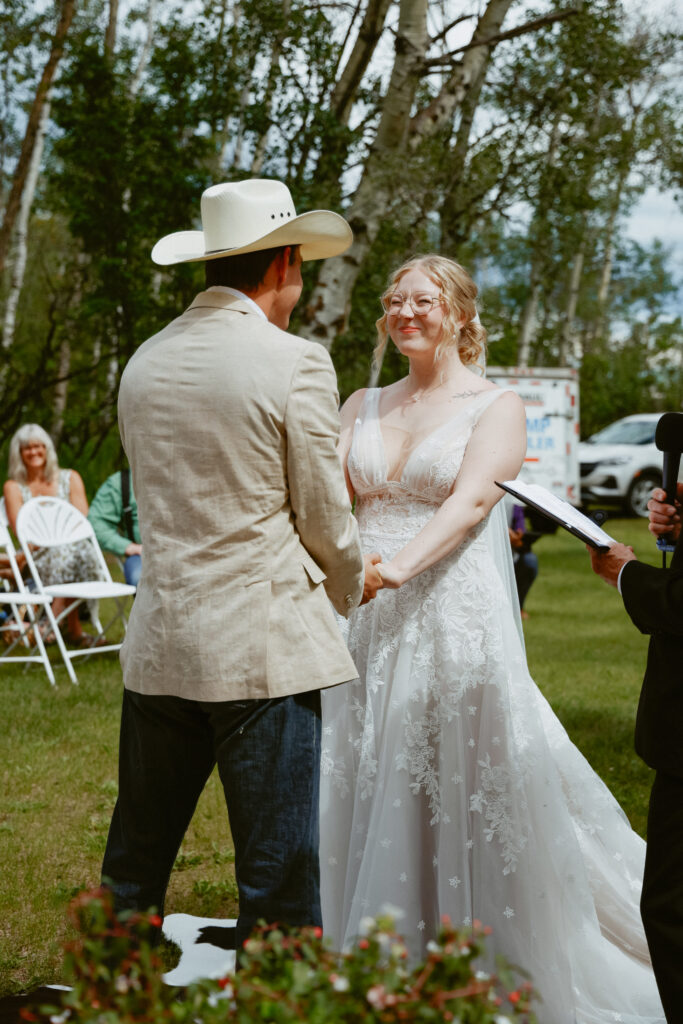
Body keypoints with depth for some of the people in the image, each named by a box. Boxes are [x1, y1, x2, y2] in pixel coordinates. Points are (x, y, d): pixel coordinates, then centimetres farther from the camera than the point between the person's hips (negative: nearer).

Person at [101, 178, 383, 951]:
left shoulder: (145, 361, 9)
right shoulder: (296, 365, -10)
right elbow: (322, 518, -5)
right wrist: (354, 585, 17)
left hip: (157, 643, 6)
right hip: (262, 649, -6)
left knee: (133, 865, 15)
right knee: (278, 881, 2)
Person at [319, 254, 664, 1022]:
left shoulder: (496, 407, 1)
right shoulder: (364, 406, 14)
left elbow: (472, 498, -15)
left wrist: (399, 566, -31)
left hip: (455, 623, -4)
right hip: (366, 626, 4)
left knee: (470, 803, 0)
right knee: (369, 806, 7)